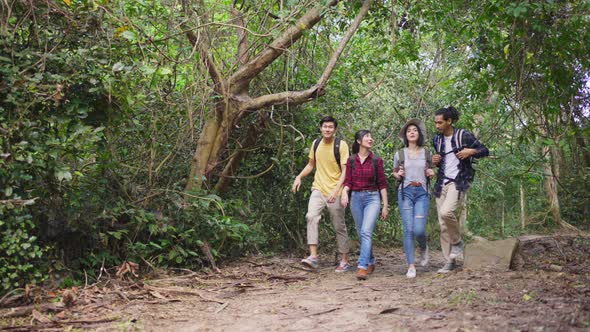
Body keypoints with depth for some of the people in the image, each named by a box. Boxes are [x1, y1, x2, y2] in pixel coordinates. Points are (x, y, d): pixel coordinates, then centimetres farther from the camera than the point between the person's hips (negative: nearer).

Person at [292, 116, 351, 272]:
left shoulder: (341, 145, -9)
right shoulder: (316, 144, 7)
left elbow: (345, 171, -13)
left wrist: (336, 191, -25)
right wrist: (299, 177, 5)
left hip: (334, 192, -3)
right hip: (318, 189, 4)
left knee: (339, 227, 5)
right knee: (311, 216, -20)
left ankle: (345, 261, 17)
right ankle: (313, 256, -22)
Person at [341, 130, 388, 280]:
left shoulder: (376, 160, -1)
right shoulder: (351, 160, 4)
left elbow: (382, 184, 1)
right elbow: (348, 182, 4)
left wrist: (385, 205, -1)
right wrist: (344, 191, -18)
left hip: (372, 198, -3)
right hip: (356, 198, 3)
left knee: (366, 232, -18)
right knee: (362, 234, 12)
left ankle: (362, 267, -21)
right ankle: (371, 262, 32)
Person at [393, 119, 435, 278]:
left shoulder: (427, 153, 11)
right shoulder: (400, 154, 8)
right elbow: (395, 173, 18)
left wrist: (432, 174, -1)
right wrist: (398, 175, -4)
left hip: (422, 193, 0)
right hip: (405, 192, 0)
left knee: (419, 229, -12)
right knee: (408, 229, -7)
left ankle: (423, 247, 24)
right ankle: (411, 266, 1)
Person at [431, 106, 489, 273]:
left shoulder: (464, 136, -4)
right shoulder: (437, 139, 12)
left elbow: (485, 151, -1)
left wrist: (471, 151, -19)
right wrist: (435, 161, 4)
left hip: (458, 182, -6)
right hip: (442, 183, 6)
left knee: (446, 212, -28)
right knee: (443, 226, 2)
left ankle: (457, 242, -1)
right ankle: (449, 261, 10)